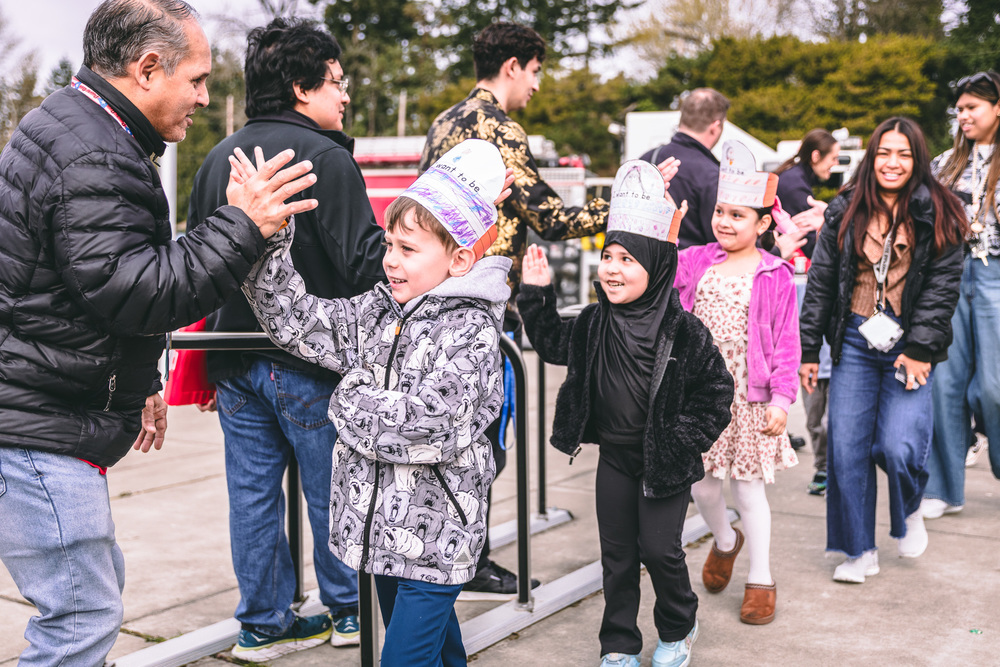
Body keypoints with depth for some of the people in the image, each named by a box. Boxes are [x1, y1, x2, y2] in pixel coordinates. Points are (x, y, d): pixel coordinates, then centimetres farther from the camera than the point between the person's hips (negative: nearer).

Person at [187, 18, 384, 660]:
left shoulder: (219, 157, 9)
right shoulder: (326, 157, -14)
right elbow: (366, 263, -19)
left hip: (235, 361, 6)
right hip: (309, 364, -6)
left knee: (253, 494, 12)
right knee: (332, 494, 10)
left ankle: (263, 623, 22)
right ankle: (348, 610, 26)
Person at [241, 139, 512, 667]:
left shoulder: (471, 330, -17)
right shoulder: (380, 311, 5)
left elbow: (431, 425, -27)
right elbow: (298, 321, 4)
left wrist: (350, 402, -13)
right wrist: (267, 235, -6)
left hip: (436, 539, -7)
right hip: (382, 526, 7)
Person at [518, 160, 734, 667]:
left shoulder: (682, 331, -15)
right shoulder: (595, 323, -2)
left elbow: (716, 389, -9)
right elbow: (553, 345, 13)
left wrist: (686, 440, -11)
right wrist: (537, 294, 3)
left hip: (664, 461, -4)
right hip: (615, 456, 4)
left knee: (659, 549, 2)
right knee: (616, 551, 11)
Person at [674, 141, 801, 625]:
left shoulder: (775, 277, -4)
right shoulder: (695, 262, 4)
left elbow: (786, 343, -4)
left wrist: (781, 399, -11)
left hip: (748, 398, -3)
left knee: (748, 489, 6)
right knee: (701, 483, 10)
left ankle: (760, 581, 23)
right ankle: (725, 541, 43)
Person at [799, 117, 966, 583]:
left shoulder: (937, 215, 1)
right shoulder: (844, 212, 6)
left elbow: (943, 286, -2)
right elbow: (820, 283, 8)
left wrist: (920, 349, -9)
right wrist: (808, 349, 5)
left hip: (908, 347, -2)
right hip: (855, 343, 2)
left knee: (898, 447, -13)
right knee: (846, 449, -1)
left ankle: (909, 513, 22)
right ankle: (860, 551, 16)